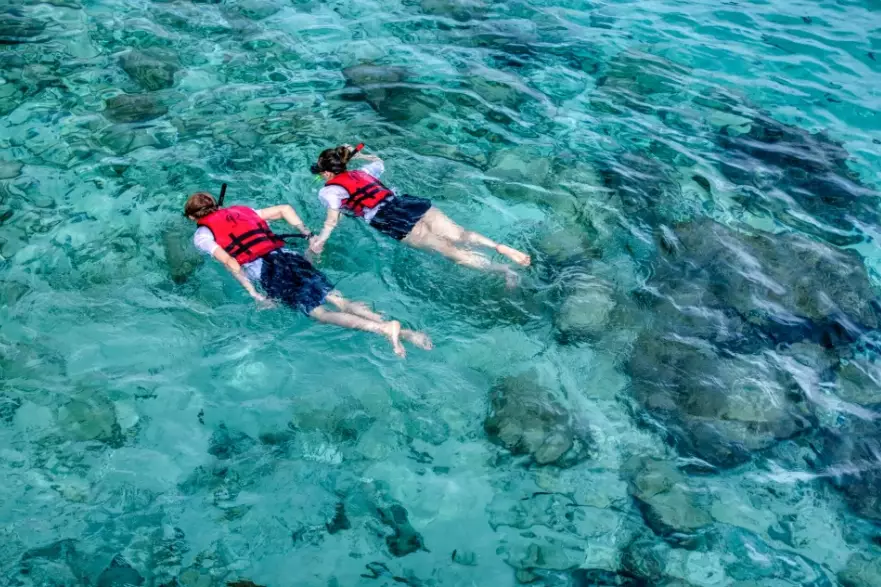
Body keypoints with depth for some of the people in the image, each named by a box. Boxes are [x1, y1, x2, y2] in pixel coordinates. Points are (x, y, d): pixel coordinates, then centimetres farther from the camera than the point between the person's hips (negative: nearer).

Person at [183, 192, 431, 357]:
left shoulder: (202, 235, 11)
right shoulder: (242, 211, 29)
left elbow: (229, 262, -6)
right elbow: (285, 208, 28)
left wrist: (254, 294, -9)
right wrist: (307, 234, 27)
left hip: (266, 271, -6)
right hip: (289, 256, 6)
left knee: (319, 312, -15)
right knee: (339, 300, -4)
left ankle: (384, 329, -37)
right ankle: (400, 330, -23)